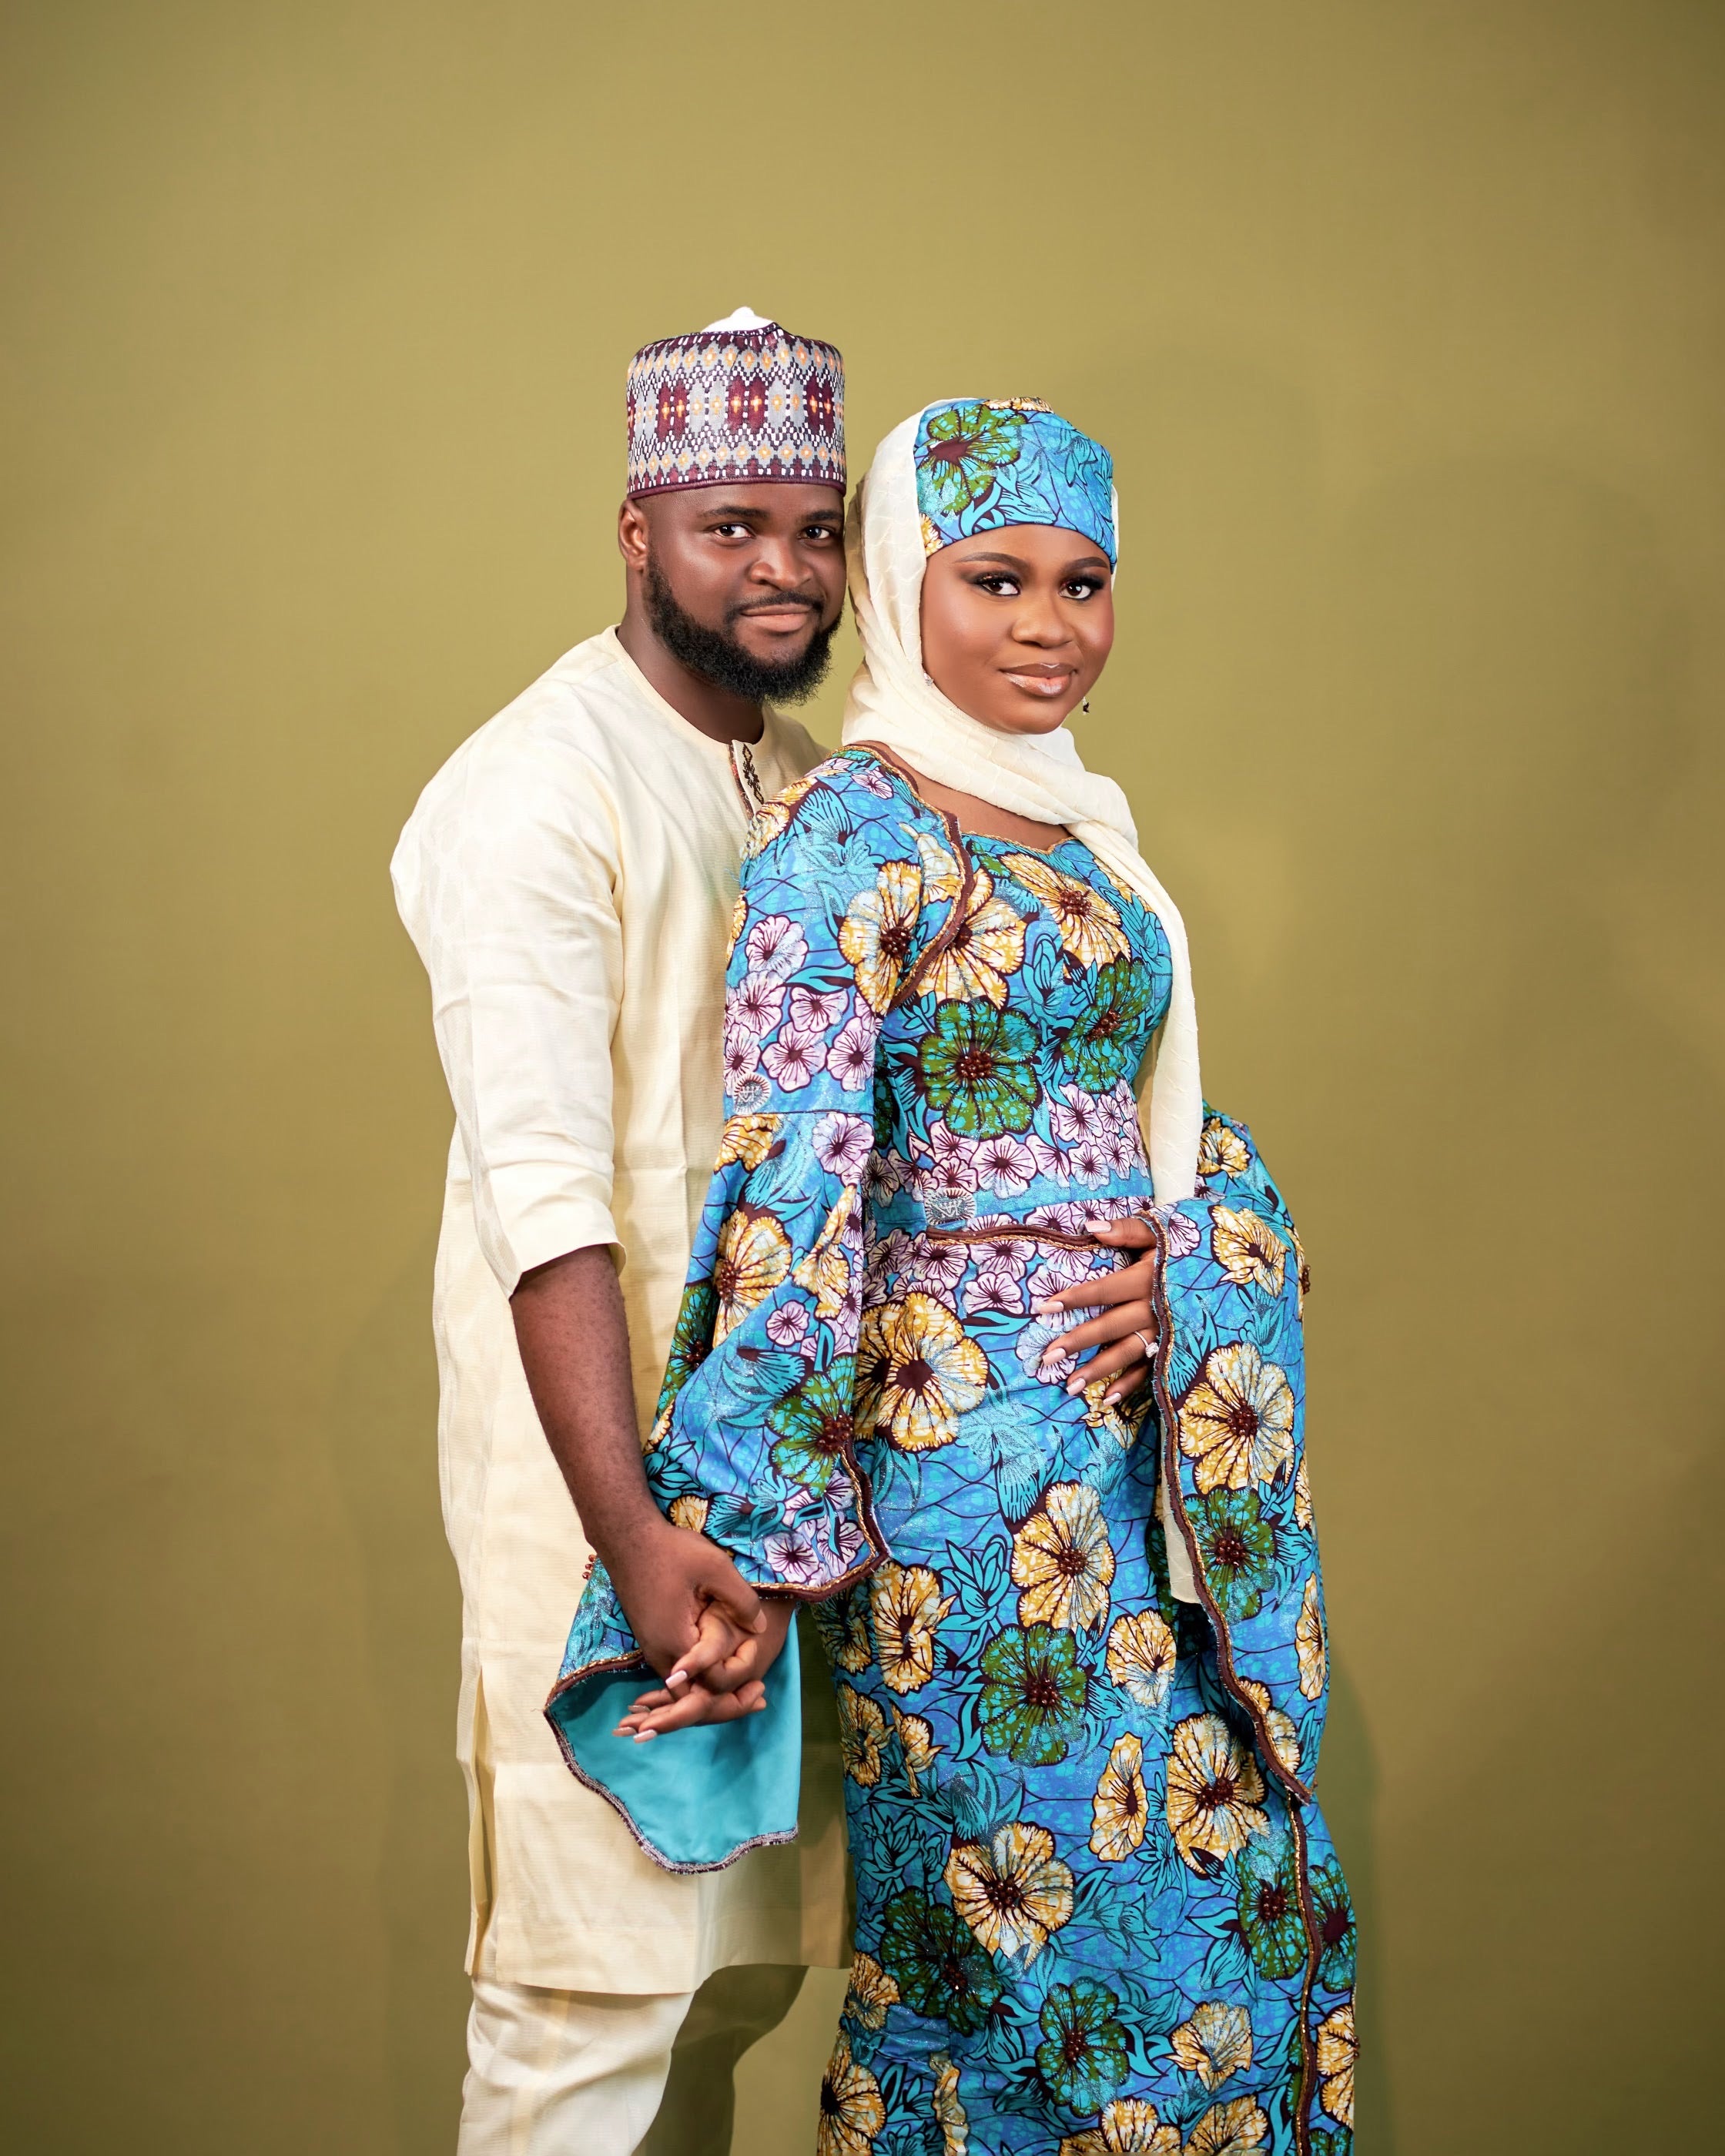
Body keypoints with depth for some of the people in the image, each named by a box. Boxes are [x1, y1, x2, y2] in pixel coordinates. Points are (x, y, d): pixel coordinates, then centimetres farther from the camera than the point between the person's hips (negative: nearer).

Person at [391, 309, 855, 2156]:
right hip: (608, 1451, -8)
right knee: (599, 1985, -5)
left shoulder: (814, 786, 12)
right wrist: (630, 1531, -31)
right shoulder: (534, 793, -14)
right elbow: (543, 1194, -23)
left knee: (743, 1961, 16)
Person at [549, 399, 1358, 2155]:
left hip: (1133, 1451, 8)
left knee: (1220, 1900, 15)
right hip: (975, 1461, -8)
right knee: (1074, 1921, 0)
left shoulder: (1074, 825, 13)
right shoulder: (850, 834, -13)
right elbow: (793, 1193, -19)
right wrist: (754, 1551, -22)